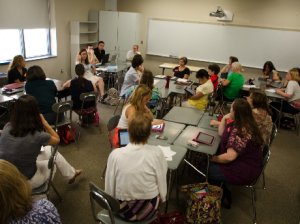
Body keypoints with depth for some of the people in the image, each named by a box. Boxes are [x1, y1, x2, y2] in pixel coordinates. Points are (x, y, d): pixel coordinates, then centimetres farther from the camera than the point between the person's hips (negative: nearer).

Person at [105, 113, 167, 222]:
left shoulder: (115, 154, -20)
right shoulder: (156, 153, -22)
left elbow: (109, 189, -11)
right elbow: (162, 184, -11)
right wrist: (162, 198, 11)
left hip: (123, 210, 1)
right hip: (148, 211, -1)